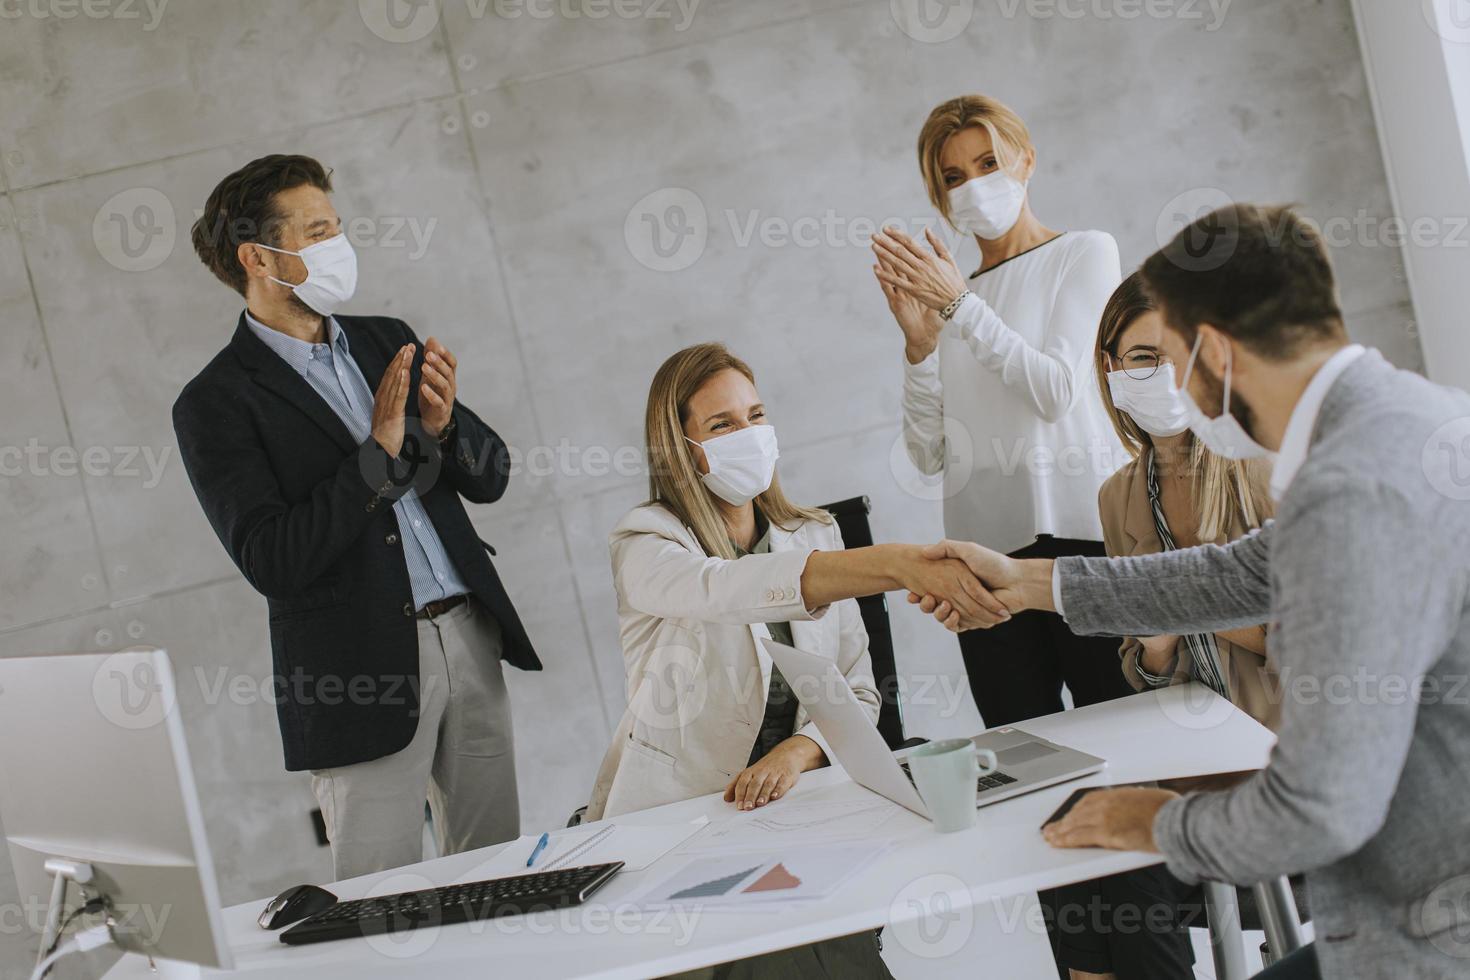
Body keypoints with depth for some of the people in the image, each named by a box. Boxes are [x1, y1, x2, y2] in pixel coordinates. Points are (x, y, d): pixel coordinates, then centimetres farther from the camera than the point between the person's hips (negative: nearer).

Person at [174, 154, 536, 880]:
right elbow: (270, 563, -17)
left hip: (468, 637, 6)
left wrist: (443, 426, -10)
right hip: (361, 676, -5)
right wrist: (378, 452, -20)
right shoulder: (215, 404, -7)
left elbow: (491, 478, 12)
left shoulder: (388, 341, 10)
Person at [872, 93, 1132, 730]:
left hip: (1082, 530, -3)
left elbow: (1055, 391, -7)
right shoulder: (946, 303, 18)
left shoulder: (1085, 253, 9)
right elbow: (928, 454, 8)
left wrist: (959, 303, -9)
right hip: (985, 542, 4)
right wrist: (919, 343, -3)